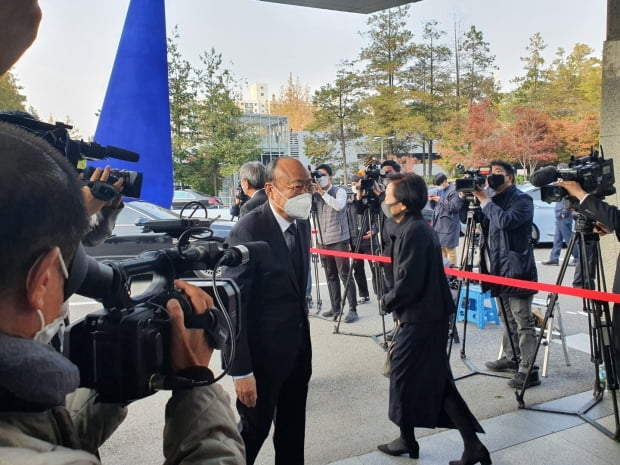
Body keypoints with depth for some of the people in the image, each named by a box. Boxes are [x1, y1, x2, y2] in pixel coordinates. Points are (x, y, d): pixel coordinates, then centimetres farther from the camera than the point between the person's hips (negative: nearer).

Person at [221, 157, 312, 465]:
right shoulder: (248, 231, -21)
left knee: (293, 430, 21)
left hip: (298, 346, 7)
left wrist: (302, 334, 15)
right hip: (263, 350, -6)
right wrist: (241, 370, -20)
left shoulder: (301, 224, 2)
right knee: (254, 429, 13)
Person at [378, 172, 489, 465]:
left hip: (421, 318, -9)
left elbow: (409, 282, -24)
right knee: (435, 380, 14)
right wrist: (400, 307, 10)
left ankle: (408, 440, 29)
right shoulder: (416, 227, 10)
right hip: (428, 315, 9)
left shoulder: (413, 231, -21)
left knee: (404, 375, 9)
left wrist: (387, 301, -7)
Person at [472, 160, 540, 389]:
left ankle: (528, 370, -4)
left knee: (523, 321, -6)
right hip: (498, 268, 8)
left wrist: (485, 200, -15)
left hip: (516, 269, -8)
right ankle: (511, 358, 28)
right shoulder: (494, 200, 15)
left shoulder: (522, 199, -7)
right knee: (507, 318, 17)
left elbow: (505, 221, -24)